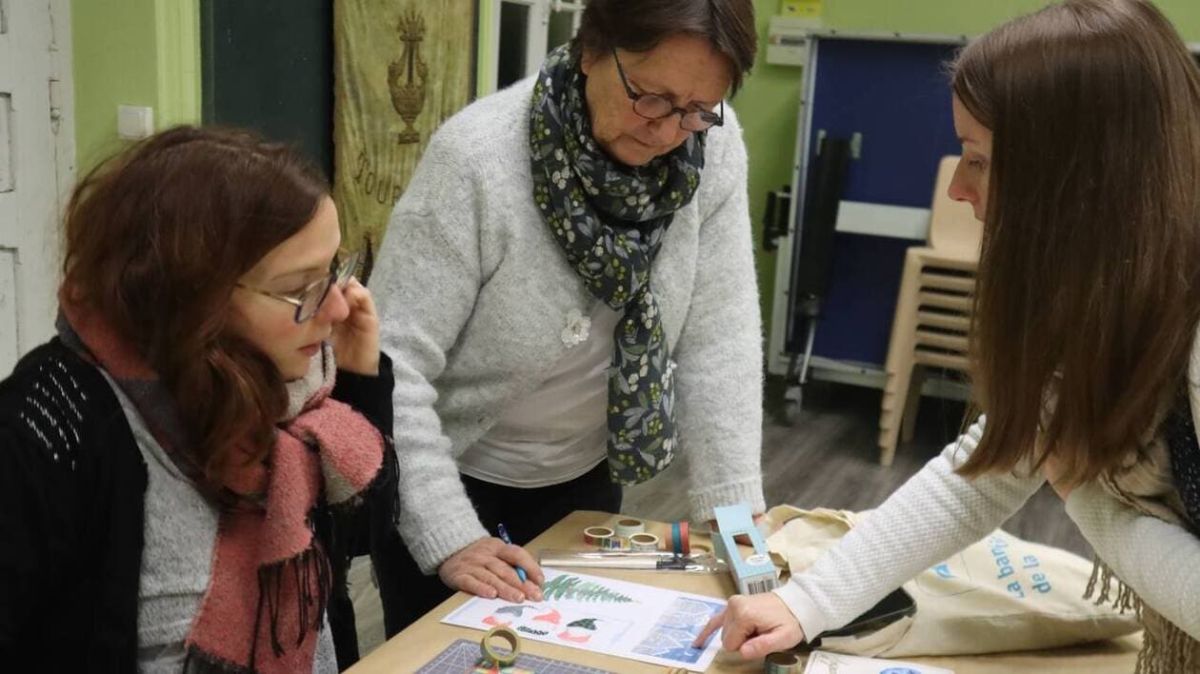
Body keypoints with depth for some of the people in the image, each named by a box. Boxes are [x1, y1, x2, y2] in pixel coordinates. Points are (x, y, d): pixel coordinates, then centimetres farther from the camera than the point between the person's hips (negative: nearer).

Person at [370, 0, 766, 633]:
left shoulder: (713, 149, -15)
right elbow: (393, 362, -26)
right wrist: (450, 537, -29)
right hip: (456, 479, -4)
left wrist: (735, 512, -13)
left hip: (586, 476, 5)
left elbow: (718, 339, -10)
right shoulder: (479, 158, -28)